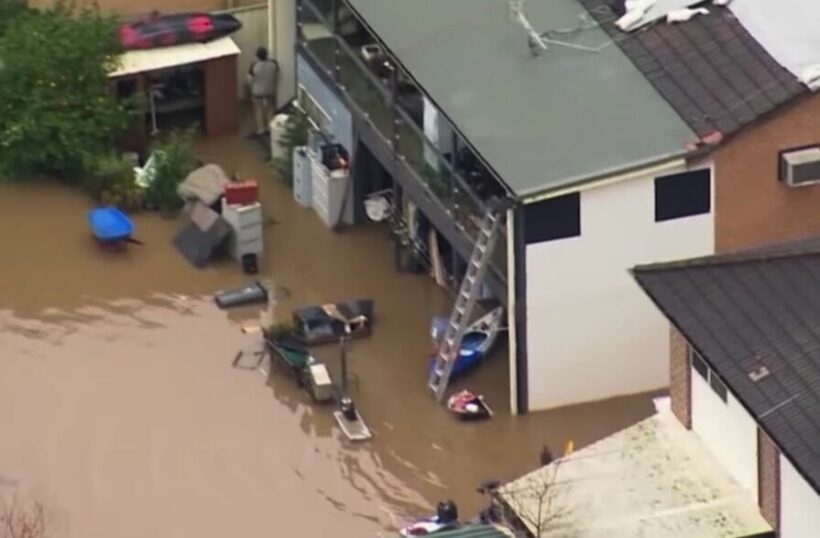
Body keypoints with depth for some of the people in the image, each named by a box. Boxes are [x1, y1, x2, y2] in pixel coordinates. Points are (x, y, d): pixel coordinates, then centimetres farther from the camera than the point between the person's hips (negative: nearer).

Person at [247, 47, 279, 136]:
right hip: (270, 91, 2)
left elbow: (250, 80, -13)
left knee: (259, 109, 17)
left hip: (257, 91, -2)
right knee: (270, 109, 20)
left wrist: (253, 86, 9)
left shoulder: (254, 65, -23)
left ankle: (261, 129, 25)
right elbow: (277, 78, -4)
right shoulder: (273, 64, -17)